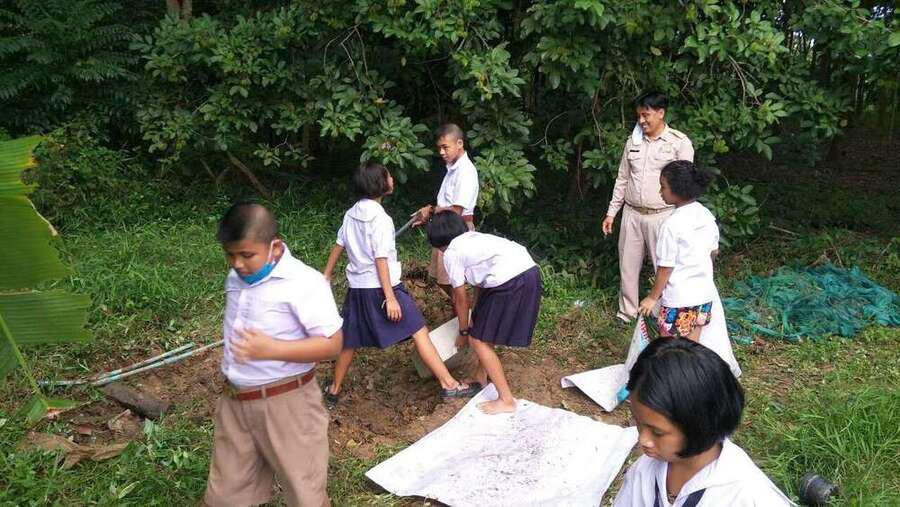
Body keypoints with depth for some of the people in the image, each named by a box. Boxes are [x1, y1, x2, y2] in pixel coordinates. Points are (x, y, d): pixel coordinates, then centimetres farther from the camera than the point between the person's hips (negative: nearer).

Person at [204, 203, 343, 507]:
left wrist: (272, 349, -31)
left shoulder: (304, 282, -20)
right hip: (234, 402, 7)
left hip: (285, 404, -7)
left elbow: (332, 345, -21)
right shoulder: (236, 278, 4)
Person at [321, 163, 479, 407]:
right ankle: (449, 385, -1)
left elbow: (338, 246, 11)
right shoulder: (380, 218, -16)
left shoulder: (352, 213, 6)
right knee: (419, 332, -3)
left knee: (351, 340, 19)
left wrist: (326, 276, 20)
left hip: (357, 286, 8)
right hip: (381, 286, -7)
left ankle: (334, 390, 29)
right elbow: (381, 260, -19)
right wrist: (390, 298, -18)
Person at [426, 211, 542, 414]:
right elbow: (479, 283, 34)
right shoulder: (475, 238, 27)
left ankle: (507, 400, 8)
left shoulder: (451, 253, 5)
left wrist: (464, 332, 23)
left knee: (478, 340, 4)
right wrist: (477, 317, 43)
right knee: (484, 329, 26)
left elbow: (461, 298, 10)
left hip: (511, 283, -9)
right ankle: (481, 378, 40)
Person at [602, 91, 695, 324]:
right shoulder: (633, 141, 8)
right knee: (628, 266, 12)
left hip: (662, 216, -4)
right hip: (632, 214, 5)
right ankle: (626, 312, 26)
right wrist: (611, 212, 11)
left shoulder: (680, 142, -6)